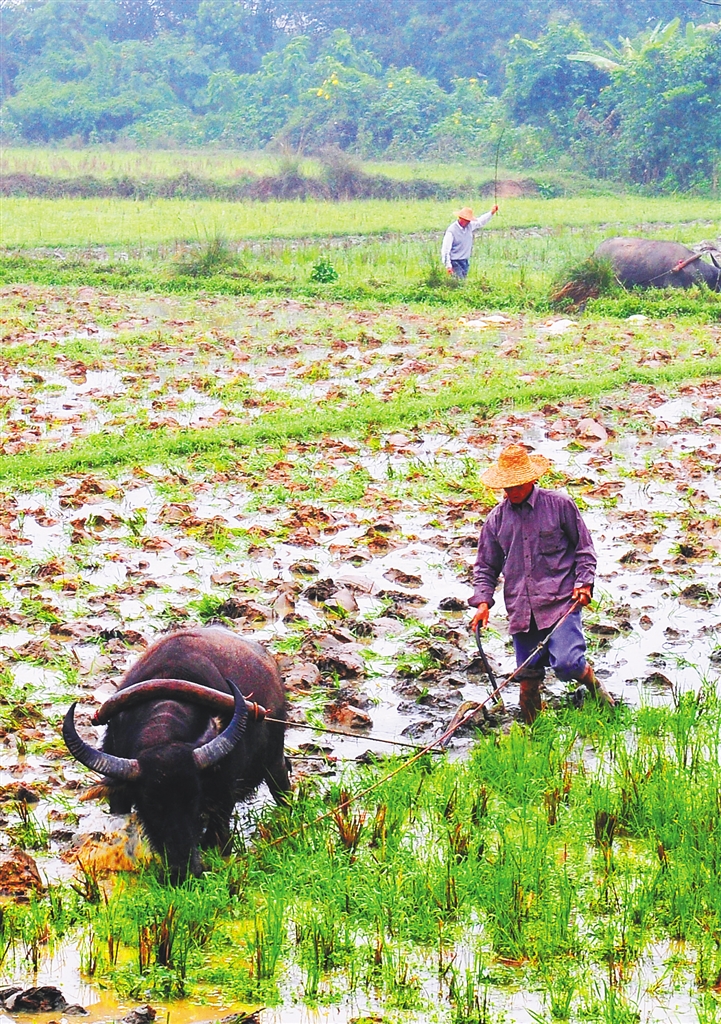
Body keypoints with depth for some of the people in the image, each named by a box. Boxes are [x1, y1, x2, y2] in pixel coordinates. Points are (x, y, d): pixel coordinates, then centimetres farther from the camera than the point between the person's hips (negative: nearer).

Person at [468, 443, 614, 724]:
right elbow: (485, 566, 17)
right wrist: (482, 600, 2)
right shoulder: (497, 518, 11)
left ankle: (592, 682, 13)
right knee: (528, 678, 5)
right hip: (521, 610, 4)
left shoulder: (559, 504, 1)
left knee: (566, 664, -19)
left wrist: (584, 582, -6)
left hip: (560, 602, -4)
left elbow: (584, 547, 8)